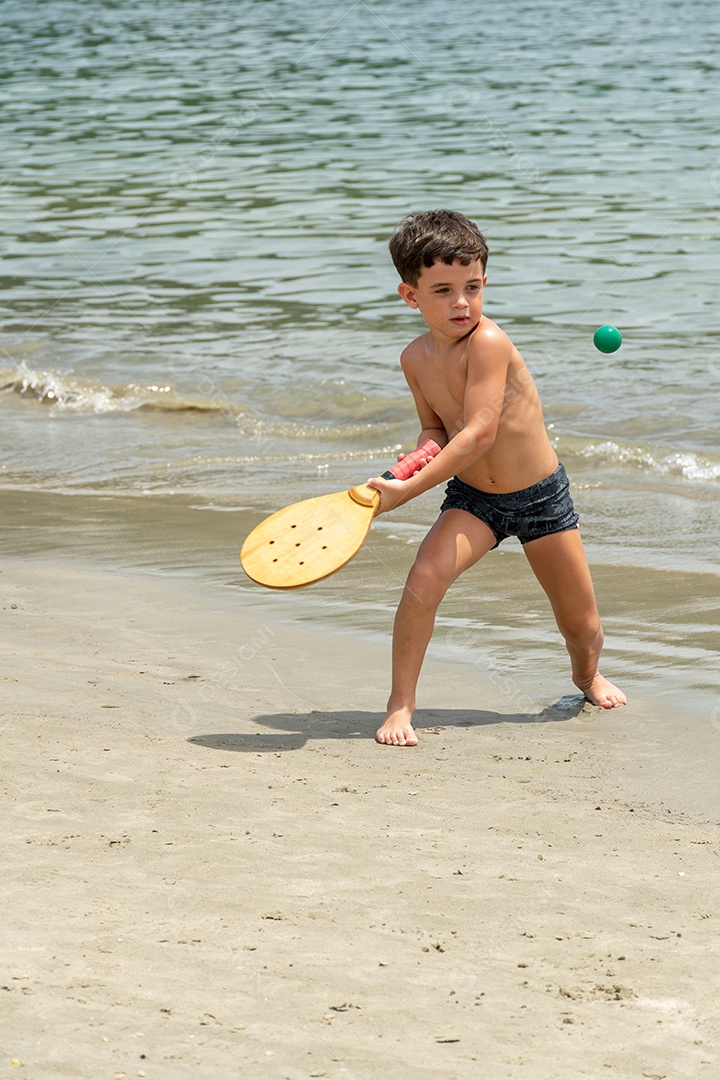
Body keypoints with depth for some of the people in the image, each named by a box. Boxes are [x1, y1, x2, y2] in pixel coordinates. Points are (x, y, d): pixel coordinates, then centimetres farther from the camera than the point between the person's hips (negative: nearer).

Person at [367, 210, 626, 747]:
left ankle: (587, 674, 44)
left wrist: (409, 488, -32)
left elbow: (480, 433, -31)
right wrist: (424, 453, -15)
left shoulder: (488, 342, -26)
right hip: (473, 499, 3)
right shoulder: (416, 358, -6)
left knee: (583, 626, 7)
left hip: (541, 495, -3)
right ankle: (401, 706, -10)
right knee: (423, 581, -24)